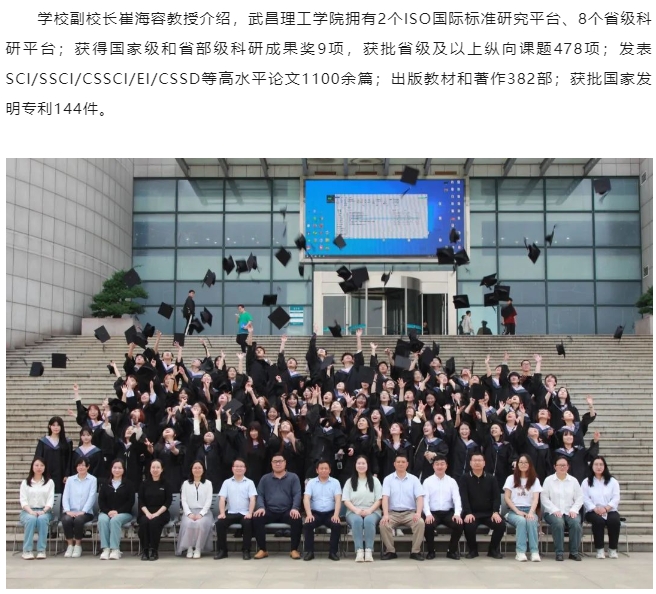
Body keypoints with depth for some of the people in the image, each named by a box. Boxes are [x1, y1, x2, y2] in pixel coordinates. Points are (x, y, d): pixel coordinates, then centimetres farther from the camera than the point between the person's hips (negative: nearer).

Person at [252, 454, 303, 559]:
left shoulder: (293, 477, 10)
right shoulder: (265, 478, 16)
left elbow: (297, 494, 0)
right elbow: (260, 495, 8)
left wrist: (295, 508, -19)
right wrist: (261, 507, -13)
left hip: (287, 511, -1)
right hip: (270, 511, 1)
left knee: (297, 520, -33)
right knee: (256, 518, -28)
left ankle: (294, 549, -17)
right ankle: (262, 550, -18)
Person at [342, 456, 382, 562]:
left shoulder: (374, 480, 14)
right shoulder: (350, 481, 15)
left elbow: (379, 499, 5)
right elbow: (346, 500, 5)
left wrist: (369, 510, -13)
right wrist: (356, 510, -14)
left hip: (372, 511, 0)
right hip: (354, 512, 0)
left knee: (369, 520, -37)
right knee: (357, 520, -36)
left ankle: (369, 551, -38)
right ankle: (359, 551, -40)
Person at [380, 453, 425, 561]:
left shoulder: (414, 479, 7)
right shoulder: (388, 479, 5)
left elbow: (420, 498, -2)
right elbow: (385, 498, -6)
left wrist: (418, 513, -21)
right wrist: (385, 514, -22)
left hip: (410, 512, 0)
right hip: (393, 513, 0)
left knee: (420, 522, -30)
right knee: (383, 523, -31)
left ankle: (416, 551, -16)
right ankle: (390, 551, -13)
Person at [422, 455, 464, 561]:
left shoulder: (452, 481, 10)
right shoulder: (427, 481, 5)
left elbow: (457, 499, 0)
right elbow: (425, 500, -4)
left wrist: (457, 514, -19)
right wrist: (428, 514, -22)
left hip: (448, 512, 2)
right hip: (433, 513, -2)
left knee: (459, 524, -27)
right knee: (428, 526, -33)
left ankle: (452, 550, -1)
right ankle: (431, 551, -5)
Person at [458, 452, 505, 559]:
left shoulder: (491, 478, 10)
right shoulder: (464, 478, 3)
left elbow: (497, 497, 3)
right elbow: (463, 497, -8)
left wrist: (495, 512, -14)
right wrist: (468, 513, -23)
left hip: (489, 513, 2)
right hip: (472, 513, -2)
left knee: (501, 525, -24)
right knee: (469, 526, -33)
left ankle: (493, 549, 3)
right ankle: (472, 550, -3)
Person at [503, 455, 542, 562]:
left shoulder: (535, 480, 10)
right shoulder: (511, 478, 10)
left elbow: (536, 499, -3)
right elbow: (507, 498, 2)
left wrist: (531, 512, -21)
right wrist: (518, 511, -12)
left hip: (529, 510, 1)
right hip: (514, 511, -1)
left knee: (531, 521, -35)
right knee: (521, 521, -35)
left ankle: (535, 552, -34)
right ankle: (520, 552, -36)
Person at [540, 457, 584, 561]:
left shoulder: (573, 480, 14)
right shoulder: (548, 480, 6)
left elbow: (579, 498, 9)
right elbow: (544, 498, -1)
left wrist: (574, 510, -8)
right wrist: (555, 510, -13)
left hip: (570, 512, 2)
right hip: (553, 512, -2)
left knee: (576, 522, -30)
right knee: (558, 522, -35)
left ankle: (574, 552, -18)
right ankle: (559, 553, -25)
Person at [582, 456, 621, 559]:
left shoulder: (612, 481, 13)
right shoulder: (586, 482, 10)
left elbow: (616, 498, 2)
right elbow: (585, 499, 0)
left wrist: (606, 508, -15)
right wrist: (595, 509, -18)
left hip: (610, 511, 1)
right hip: (593, 511, -1)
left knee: (614, 520, -32)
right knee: (598, 520, -34)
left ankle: (613, 549, -15)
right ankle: (599, 549, -21)